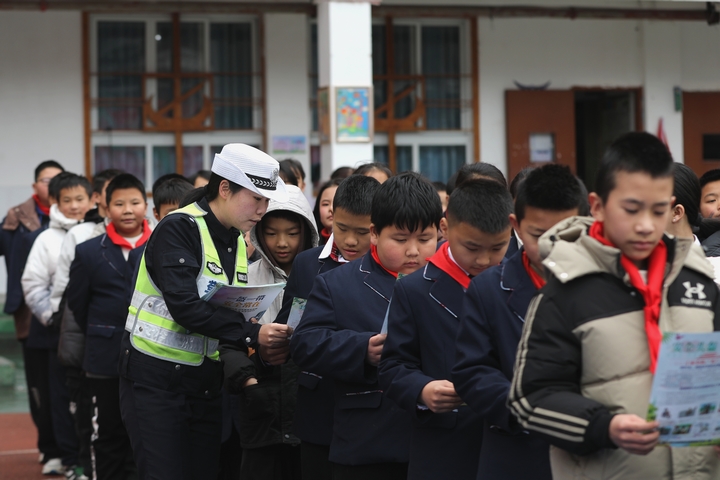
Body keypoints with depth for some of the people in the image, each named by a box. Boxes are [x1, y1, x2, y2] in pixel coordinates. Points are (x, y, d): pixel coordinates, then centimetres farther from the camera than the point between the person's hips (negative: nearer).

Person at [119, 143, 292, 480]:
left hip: (205, 382, 7)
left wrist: (263, 340, -6)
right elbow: (185, 306, -25)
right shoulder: (179, 228, -15)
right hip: (156, 380, -7)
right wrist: (251, 334, -27)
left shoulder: (236, 241, 10)